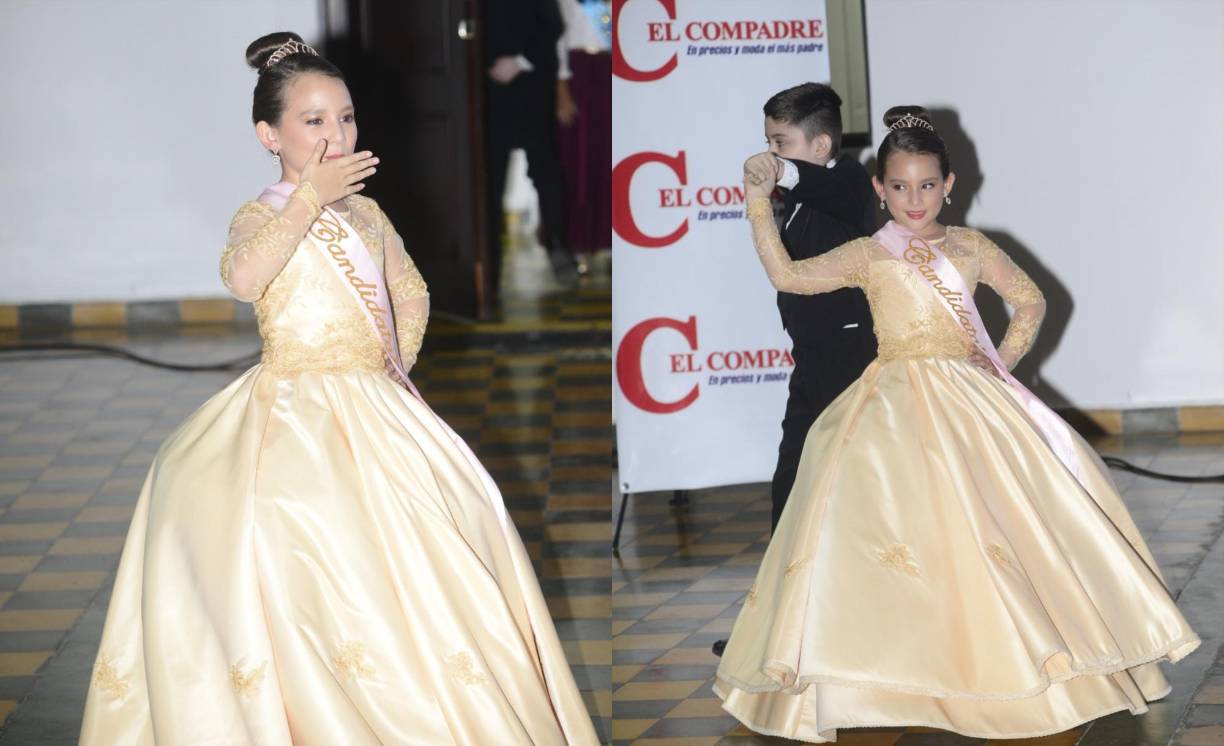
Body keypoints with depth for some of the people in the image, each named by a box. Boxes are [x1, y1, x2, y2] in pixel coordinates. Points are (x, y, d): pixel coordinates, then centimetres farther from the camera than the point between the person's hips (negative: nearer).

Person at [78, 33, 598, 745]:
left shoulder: (366, 212, 14)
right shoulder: (262, 216, -3)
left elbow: (412, 294, 29)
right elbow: (244, 276, -27)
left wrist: (397, 367, 16)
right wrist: (311, 197, -21)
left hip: (378, 410, 6)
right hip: (300, 416, -6)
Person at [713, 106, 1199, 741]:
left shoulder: (970, 247, 10)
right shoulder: (868, 256, 2)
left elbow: (1030, 300, 19)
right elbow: (787, 276, -8)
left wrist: (1005, 359, 6)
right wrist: (759, 209, -14)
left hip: (971, 397, 3)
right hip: (900, 404, -3)